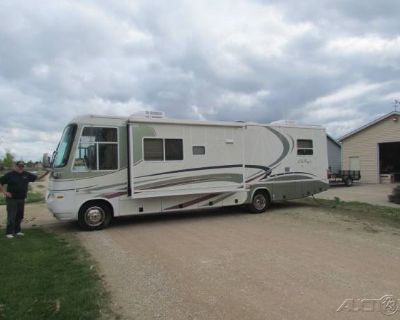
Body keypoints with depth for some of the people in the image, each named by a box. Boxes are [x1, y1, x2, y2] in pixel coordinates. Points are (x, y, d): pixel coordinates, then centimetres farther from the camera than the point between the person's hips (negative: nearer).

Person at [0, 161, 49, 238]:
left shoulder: (27, 174, 7)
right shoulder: (10, 175, -6)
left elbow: (37, 178, 15)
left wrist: (46, 173, 5)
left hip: (21, 199, 5)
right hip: (12, 199, -5)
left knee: (20, 216, 13)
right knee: (11, 216, -6)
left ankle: (17, 230, 25)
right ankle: (9, 232, 1)